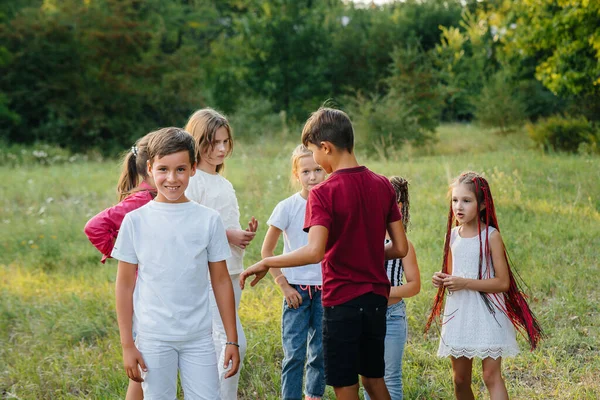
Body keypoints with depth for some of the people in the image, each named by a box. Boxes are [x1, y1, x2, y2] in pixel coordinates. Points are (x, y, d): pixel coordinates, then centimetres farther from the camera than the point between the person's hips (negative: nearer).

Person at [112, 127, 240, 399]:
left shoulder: (208, 220, 1)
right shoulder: (136, 221, -2)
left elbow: (221, 281, 6)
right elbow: (125, 285, 2)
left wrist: (232, 340, 5)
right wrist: (127, 344, -1)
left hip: (198, 336, 1)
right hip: (153, 338, -1)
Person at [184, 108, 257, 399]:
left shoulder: (224, 184, 18)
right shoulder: (193, 180, -9)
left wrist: (245, 236, 3)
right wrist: (227, 235, -17)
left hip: (230, 273, 9)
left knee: (219, 347, 11)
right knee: (234, 342, -15)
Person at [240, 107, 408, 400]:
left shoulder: (323, 194, -15)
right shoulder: (383, 186, 2)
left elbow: (315, 252, -27)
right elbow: (400, 248, 3)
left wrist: (265, 263, -16)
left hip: (342, 301, -6)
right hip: (376, 298, 6)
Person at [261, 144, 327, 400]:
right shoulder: (288, 207, -6)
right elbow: (267, 251, -1)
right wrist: (284, 285, -6)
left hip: (326, 290, 2)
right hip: (297, 289, -2)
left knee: (321, 352, 8)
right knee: (294, 353, -4)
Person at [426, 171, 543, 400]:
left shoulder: (491, 236, -10)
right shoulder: (453, 235, 6)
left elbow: (503, 282, -14)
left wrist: (465, 283, -21)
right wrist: (442, 281, -4)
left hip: (486, 314, -5)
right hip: (458, 313, 5)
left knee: (492, 376, -9)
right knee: (460, 379, 11)